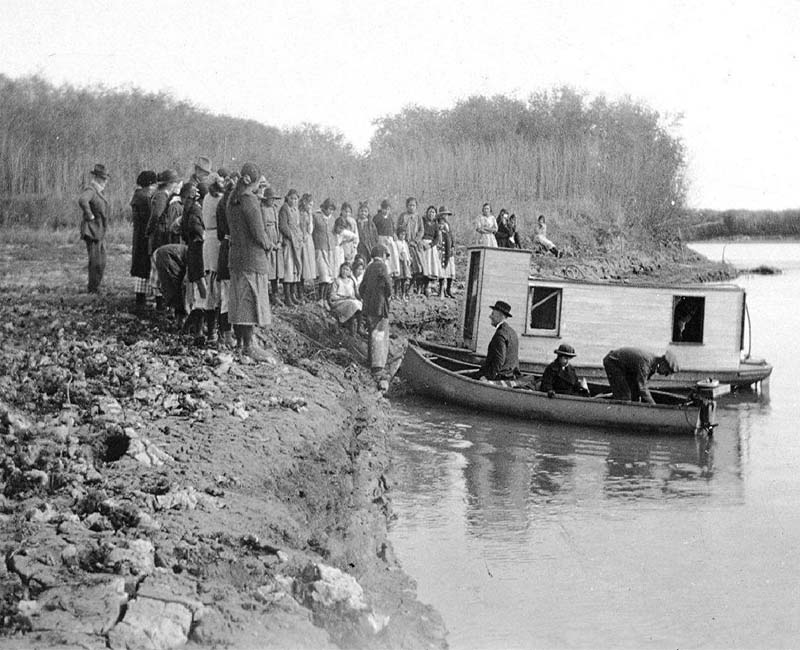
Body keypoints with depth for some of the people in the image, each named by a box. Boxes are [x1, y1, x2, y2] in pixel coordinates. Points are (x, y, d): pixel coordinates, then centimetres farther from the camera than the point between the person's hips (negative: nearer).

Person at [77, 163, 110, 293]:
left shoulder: (99, 191, 16)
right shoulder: (90, 190, -15)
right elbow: (82, 200, -38)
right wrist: (89, 216, -27)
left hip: (100, 232, 10)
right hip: (92, 231, -10)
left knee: (101, 263, 12)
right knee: (95, 262, -10)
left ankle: (95, 287, 21)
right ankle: (92, 289, -5)